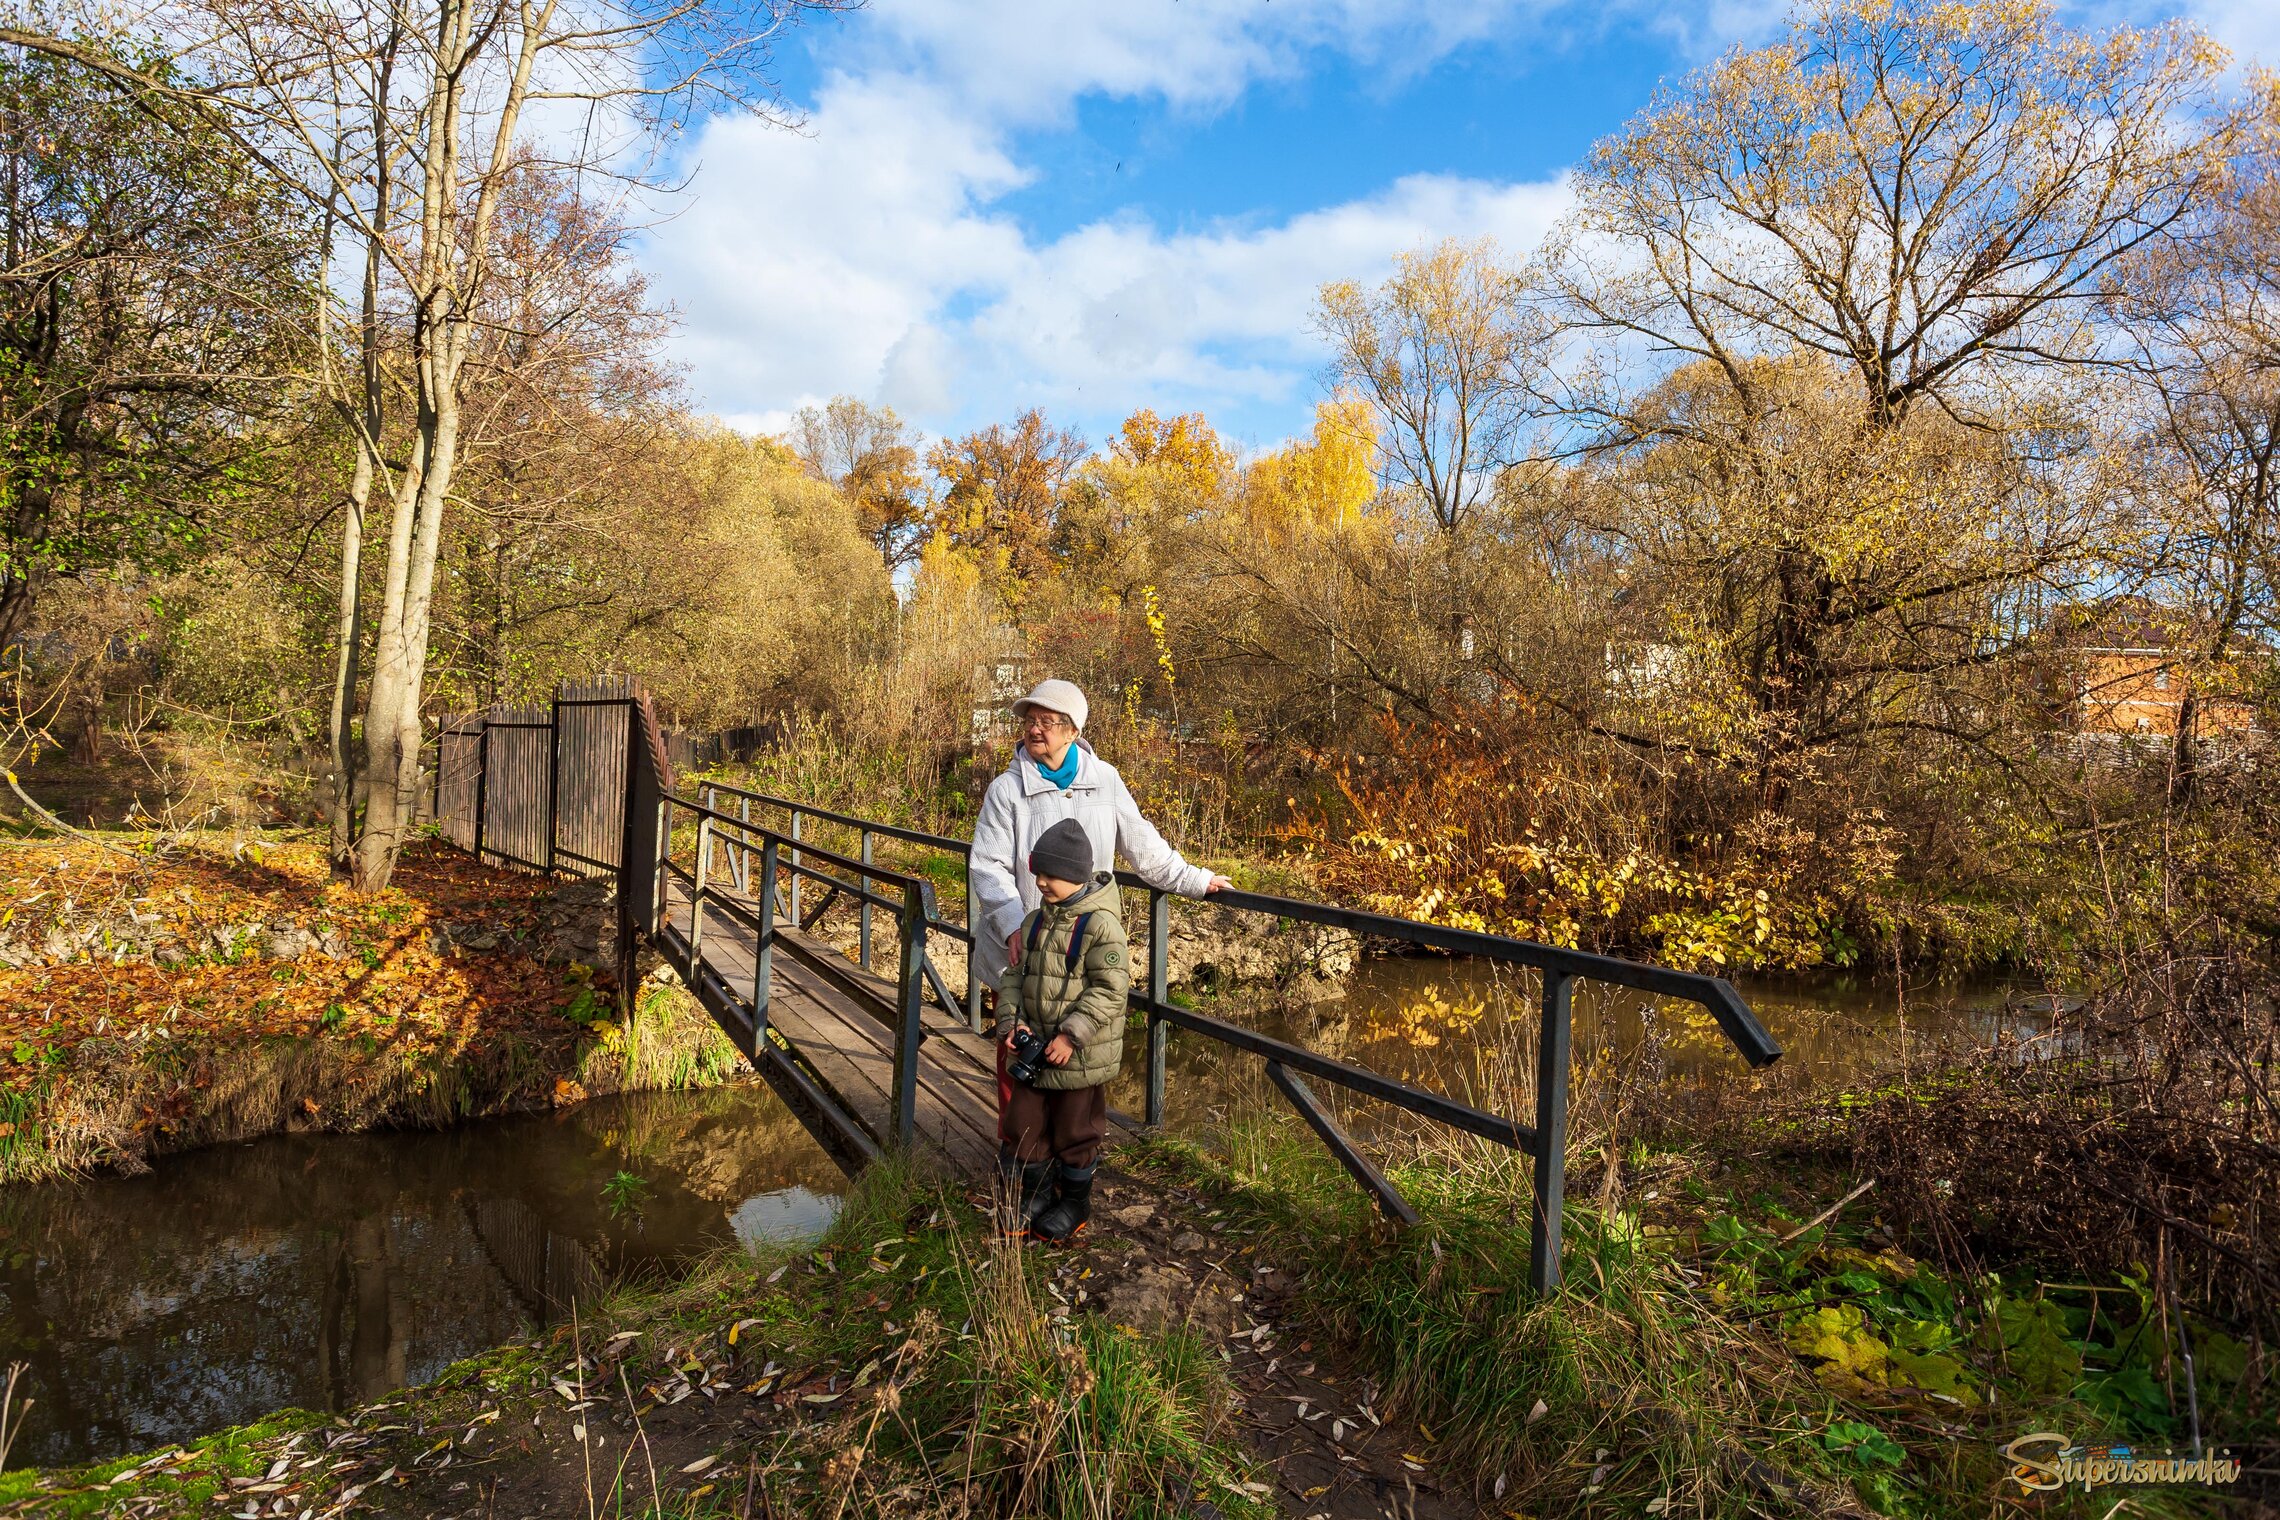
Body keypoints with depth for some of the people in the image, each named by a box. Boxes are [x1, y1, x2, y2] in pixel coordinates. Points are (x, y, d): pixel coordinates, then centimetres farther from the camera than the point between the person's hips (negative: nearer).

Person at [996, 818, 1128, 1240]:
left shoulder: (1101, 925, -19)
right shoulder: (1035, 922, 4)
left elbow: (1110, 989, -21)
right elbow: (1016, 976, 8)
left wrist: (1072, 1035, -23)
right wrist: (1012, 1020, -8)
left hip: (1081, 1057, -6)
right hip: (1035, 1049, 7)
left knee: (1076, 1131, 11)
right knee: (1026, 1125, 15)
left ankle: (1076, 1201, 32)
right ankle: (1037, 1193, 37)